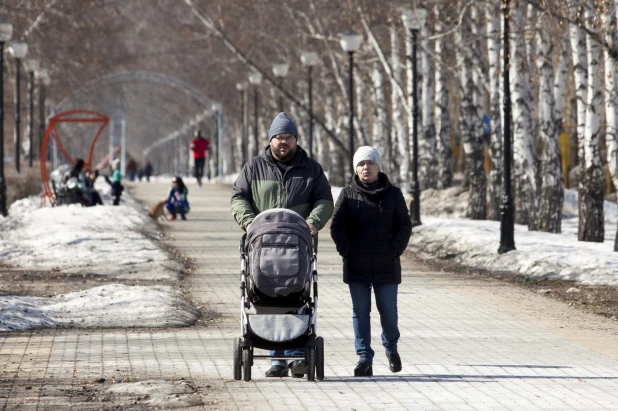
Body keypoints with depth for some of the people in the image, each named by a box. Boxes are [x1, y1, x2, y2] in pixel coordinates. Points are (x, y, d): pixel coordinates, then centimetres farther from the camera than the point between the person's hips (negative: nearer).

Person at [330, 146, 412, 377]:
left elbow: (404, 225, 6)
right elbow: (337, 226, 3)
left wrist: (395, 250, -6)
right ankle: (364, 358, 4)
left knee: (388, 309, 3)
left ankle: (391, 347, 28)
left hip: (386, 265, 0)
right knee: (360, 311, 0)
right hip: (357, 266, 0)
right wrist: (347, 251, -8)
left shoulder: (393, 195, 6)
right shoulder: (348, 195, 4)